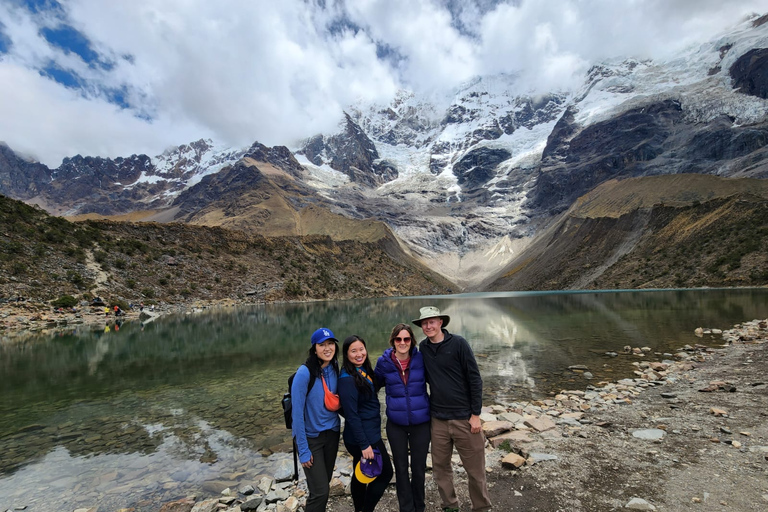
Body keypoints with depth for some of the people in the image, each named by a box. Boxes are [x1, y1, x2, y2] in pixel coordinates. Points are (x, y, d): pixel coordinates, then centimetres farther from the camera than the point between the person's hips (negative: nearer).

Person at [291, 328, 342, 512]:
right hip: (311, 437, -5)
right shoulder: (304, 372, -23)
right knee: (320, 491, -2)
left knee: (325, 483, 18)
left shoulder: (335, 369, -6)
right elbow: (297, 412, -19)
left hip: (332, 433, 5)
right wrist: (303, 450, -16)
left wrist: (337, 403, -10)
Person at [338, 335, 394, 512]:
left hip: (368, 433, 8)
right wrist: (364, 444, -22)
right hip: (363, 437, -8)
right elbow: (351, 415, -23)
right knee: (385, 472, 6)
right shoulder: (348, 379, -23)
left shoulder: (364, 371, 4)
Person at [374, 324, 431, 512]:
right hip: (396, 424, 0)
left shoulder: (421, 359, -11)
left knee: (419, 467, 15)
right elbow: (375, 384, 9)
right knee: (401, 468, 15)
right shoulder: (384, 362, -9)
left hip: (421, 422, 0)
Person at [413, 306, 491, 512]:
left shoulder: (458, 343, -10)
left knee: (475, 470, 7)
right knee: (440, 467, 13)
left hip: (464, 417, -3)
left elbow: (474, 379, -8)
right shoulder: (423, 347, 2)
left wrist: (475, 414, -8)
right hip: (438, 419, 4)